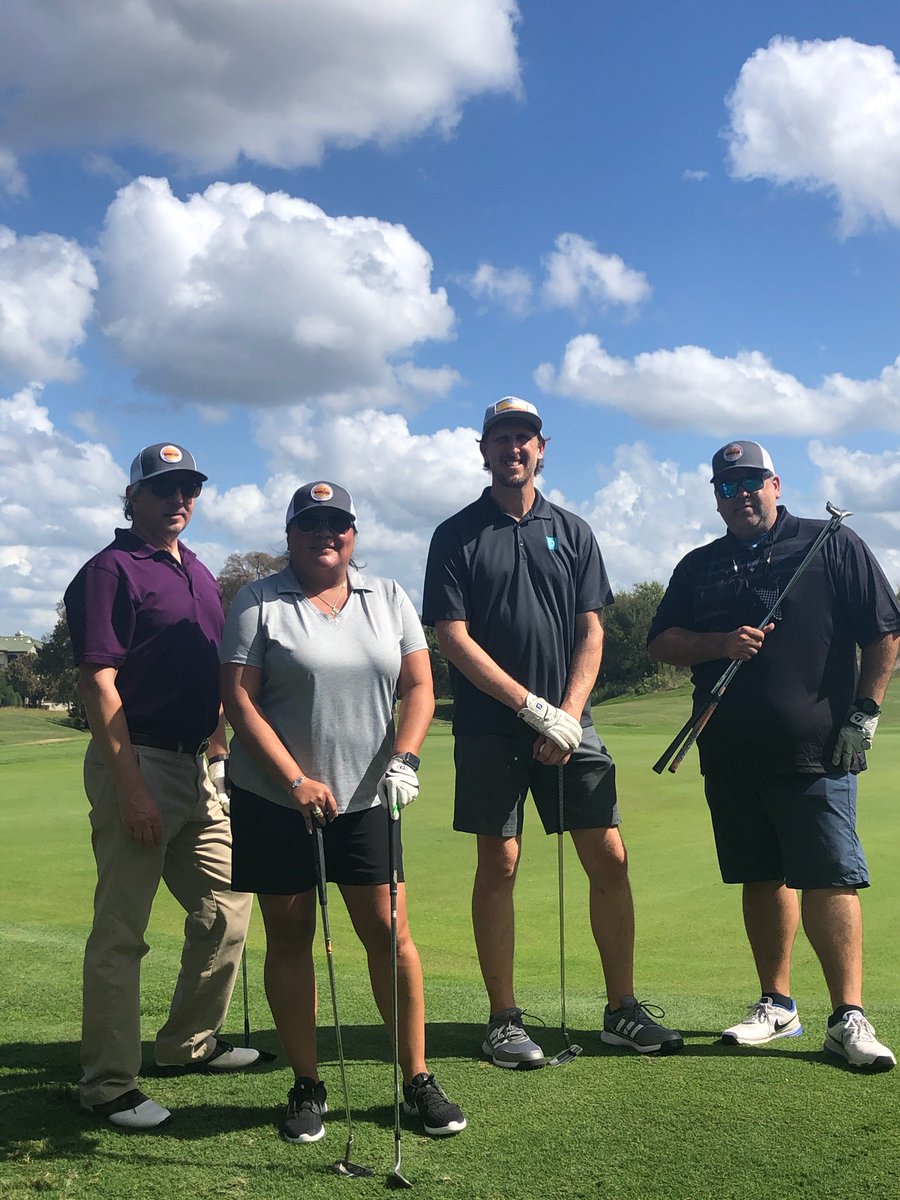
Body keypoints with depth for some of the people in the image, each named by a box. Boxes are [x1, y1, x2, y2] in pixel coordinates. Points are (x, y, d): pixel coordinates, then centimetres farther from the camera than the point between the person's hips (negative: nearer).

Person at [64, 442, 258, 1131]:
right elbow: (99, 685, -15)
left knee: (226, 911, 15)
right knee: (120, 933, -1)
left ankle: (190, 1043, 32)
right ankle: (108, 1083, 10)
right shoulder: (110, 572, -9)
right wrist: (130, 788, -20)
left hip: (198, 769, 9)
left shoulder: (198, 574, 16)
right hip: (137, 767, -8)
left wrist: (219, 754, 16)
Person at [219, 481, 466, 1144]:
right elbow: (238, 697, -8)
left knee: (389, 932, 1)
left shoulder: (389, 598, 9)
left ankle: (418, 1079, 14)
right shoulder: (258, 603, -2)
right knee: (289, 937, 5)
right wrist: (296, 780, -15)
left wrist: (404, 759, -10)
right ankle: (307, 1086, 19)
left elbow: (418, 685, 6)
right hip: (276, 801, -2)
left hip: (366, 799, 2)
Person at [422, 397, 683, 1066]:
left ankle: (623, 1011, 15)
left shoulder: (572, 531, 12)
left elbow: (591, 632, 7)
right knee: (499, 866, 0)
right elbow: (453, 638, -5)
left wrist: (567, 714, -7)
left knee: (610, 861, 1)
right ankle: (504, 1021, 11)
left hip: (569, 726, 3)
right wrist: (530, 705, -12)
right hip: (489, 729, -2)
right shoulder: (456, 536, 3)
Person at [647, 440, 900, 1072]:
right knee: (763, 880, 11)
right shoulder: (699, 567, 15)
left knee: (830, 880, -7)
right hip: (731, 754, 5)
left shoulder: (833, 545, 3)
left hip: (816, 751, -4)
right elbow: (661, 642, 12)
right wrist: (720, 644, -6)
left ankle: (849, 1017, -1)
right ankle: (777, 1003, 22)